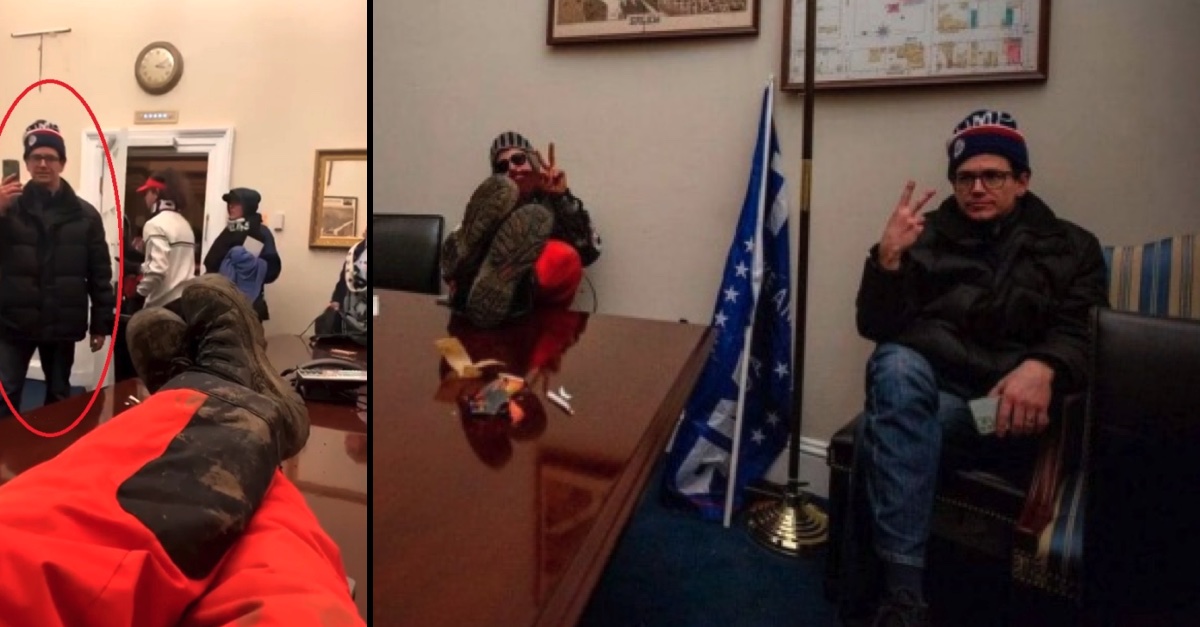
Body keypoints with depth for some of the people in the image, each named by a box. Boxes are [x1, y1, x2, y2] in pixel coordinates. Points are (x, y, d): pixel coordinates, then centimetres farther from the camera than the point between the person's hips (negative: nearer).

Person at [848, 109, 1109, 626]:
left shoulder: (1072, 248, 15)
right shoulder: (927, 235, 17)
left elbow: (1081, 335, -1)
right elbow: (876, 328, 8)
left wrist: (1043, 368, -25)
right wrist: (888, 258, -10)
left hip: (1008, 402, -1)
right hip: (924, 384, 1)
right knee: (896, 364, -36)